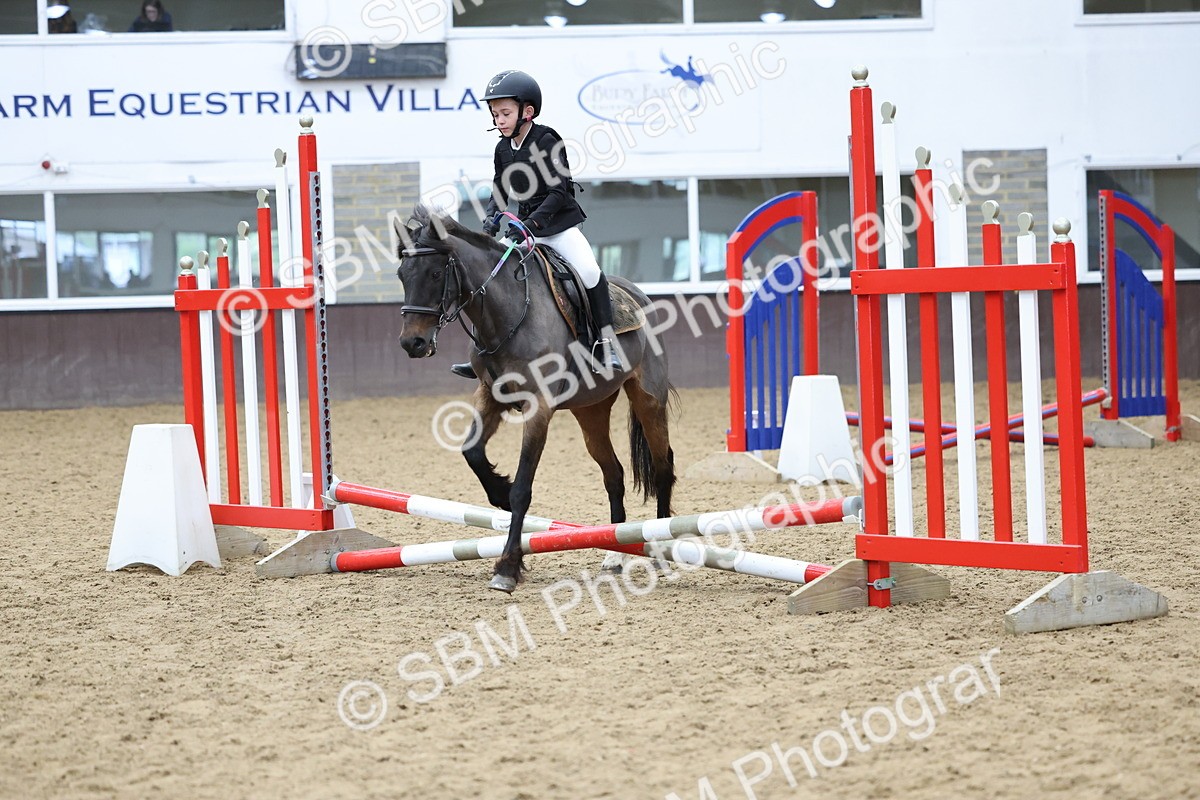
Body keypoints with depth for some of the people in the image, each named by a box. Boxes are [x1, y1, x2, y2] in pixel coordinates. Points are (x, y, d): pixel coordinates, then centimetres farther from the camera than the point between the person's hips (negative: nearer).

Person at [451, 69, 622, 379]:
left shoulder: (546, 141, -14)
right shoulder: (503, 149, 5)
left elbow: (559, 191, -20)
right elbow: (500, 189, 16)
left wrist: (534, 221, -28)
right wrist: (491, 217, -3)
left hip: (559, 223, -6)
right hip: (525, 226, 6)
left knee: (589, 272, -26)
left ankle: (606, 342, -14)